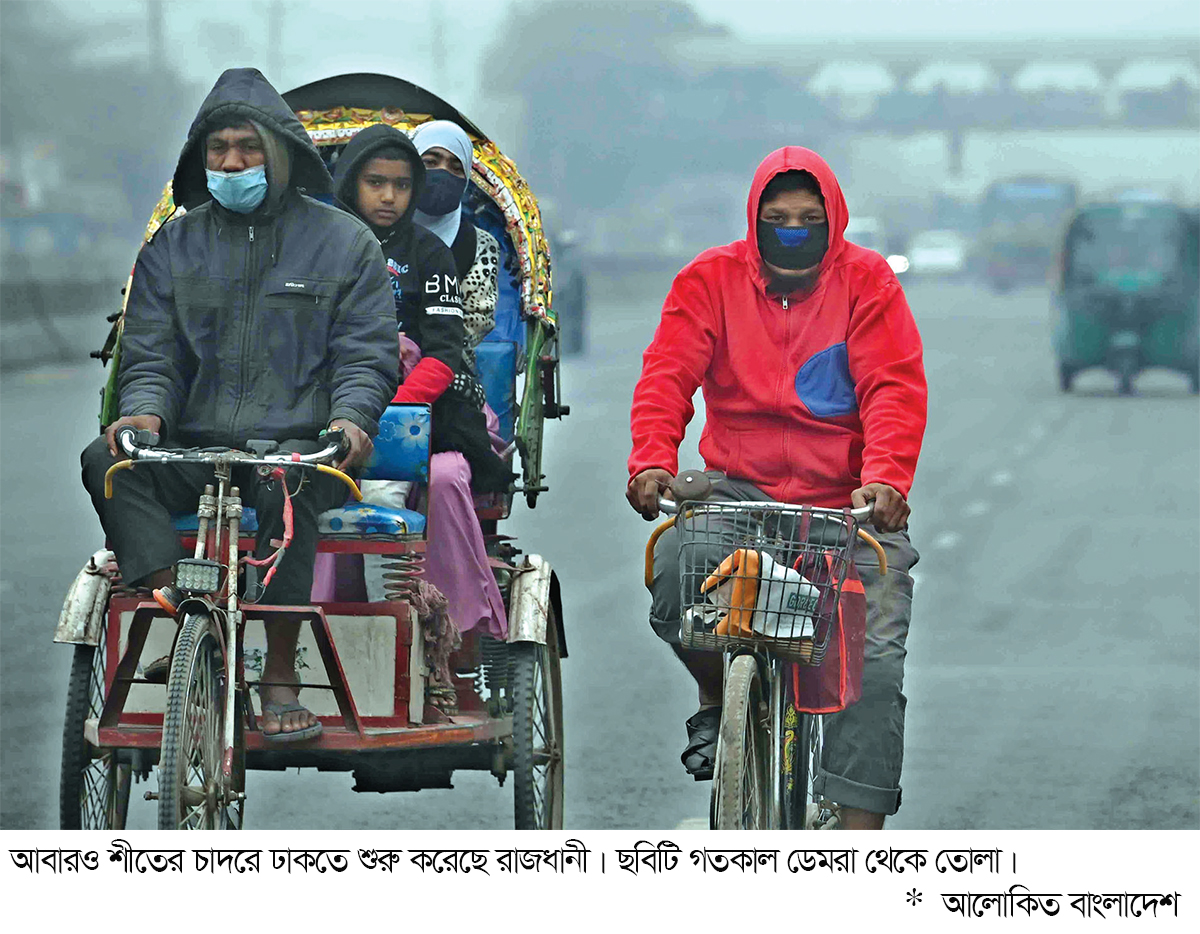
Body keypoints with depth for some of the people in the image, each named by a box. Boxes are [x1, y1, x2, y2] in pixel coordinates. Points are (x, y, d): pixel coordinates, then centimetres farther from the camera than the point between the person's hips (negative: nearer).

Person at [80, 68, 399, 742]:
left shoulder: (344, 242, 8)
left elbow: (366, 355, 2)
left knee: (288, 479, -38)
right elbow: (150, 353, 11)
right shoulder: (174, 245, 16)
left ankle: (281, 674, -32)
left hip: (301, 441, -3)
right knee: (106, 460, -26)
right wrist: (144, 410, -12)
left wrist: (350, 419, -19)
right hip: (195, 449, 3)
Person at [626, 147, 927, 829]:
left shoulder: (867, 282, 0)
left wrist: (885, 479, -27)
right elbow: (668, 375, -6)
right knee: (672, 569, -29)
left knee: (875, 658, -14)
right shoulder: (711, 280, 4)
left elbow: (895, 390, -10)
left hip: (848, 501, 0)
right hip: (740, 487, 1)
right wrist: (653, 460, -25)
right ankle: (719, 698, 1)